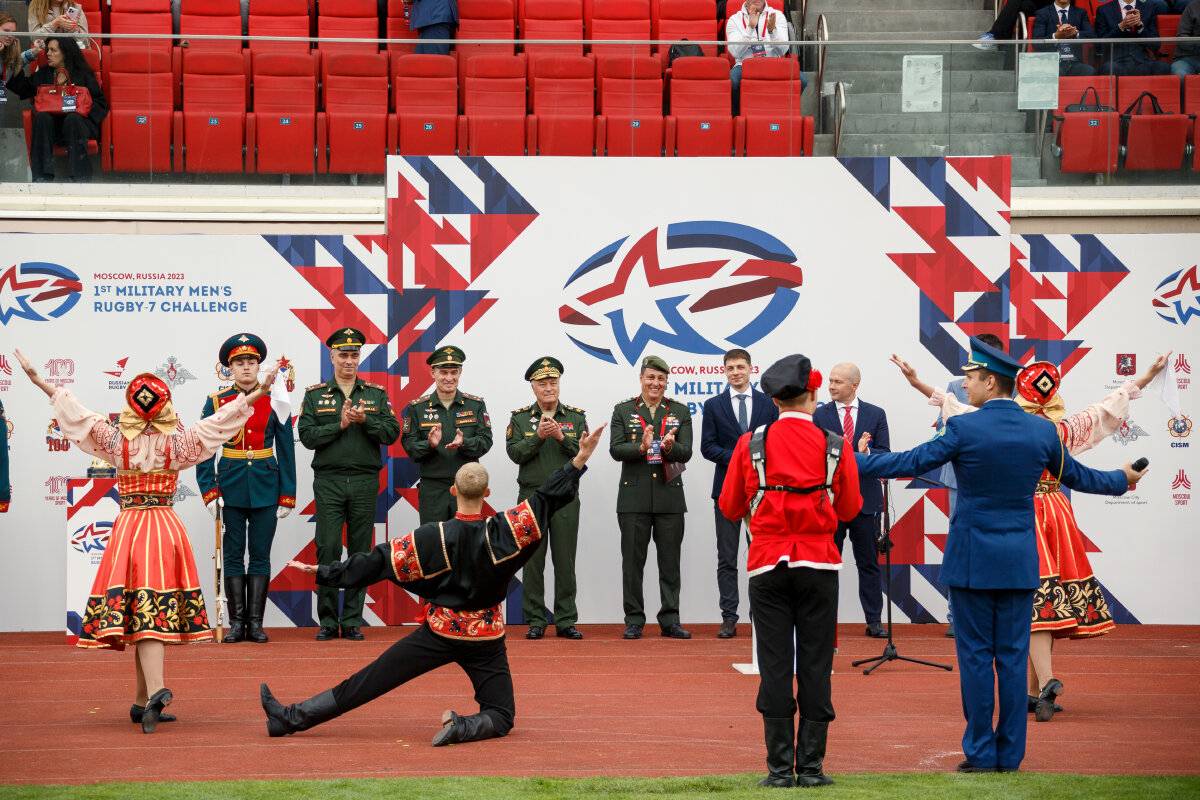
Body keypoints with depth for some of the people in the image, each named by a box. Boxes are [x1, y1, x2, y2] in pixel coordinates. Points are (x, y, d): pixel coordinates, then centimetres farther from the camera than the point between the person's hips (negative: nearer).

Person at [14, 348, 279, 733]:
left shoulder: (116, 440, -2)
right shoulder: (178, 442, -2)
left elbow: (74, 411, 2)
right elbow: (220, 421, -2)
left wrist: (38, 380, 9)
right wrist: (257, 394, 4)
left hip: (128, 526, 0)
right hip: (167, 525, 1)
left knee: (142, 617, -6)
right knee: (155, 614, 5)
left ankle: (154, 691, -24)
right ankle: (143, 701, 7)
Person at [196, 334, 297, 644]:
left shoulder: (275, 403, 2)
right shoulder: (216, 403, 1)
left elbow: (286, 452, 5)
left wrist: (287, 496, 1)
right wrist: (208, 491, -7)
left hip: (265, 486, 0)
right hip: (231, 487, 0)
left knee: (260, 555, 2)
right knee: (233, 555, 2)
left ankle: (255, 622, 6)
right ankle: (237, 622, 6)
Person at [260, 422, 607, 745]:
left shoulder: (435, 537, -13)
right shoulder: (501, 533, -12)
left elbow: (380, 562, -11)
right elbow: (548, 498, -12)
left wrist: (324, 572, -4)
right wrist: (580, 459, -7)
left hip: (440, 631, 0)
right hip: (486, 639, 0)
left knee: (366, 684, 6)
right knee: (500, 715, 12)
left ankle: (290, 719, 7)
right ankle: (463, 727, -21)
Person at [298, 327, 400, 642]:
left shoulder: (377, 394, 10)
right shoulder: (315, 395, 7)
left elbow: (391, 433, 0)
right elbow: (307, 436, -3)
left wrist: (365, 420, -14)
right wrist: (340, 424, -12)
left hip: (365, 482, 1)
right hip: (328, 481, -1)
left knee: (360, 552, 2)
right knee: (327, 549, -6)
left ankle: (352, 621, 6)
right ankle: (328, 621, 1)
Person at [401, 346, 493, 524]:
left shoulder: (476, 405, 8)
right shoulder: (417, 408, 6)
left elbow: (486, 441, 0)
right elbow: (409, 446, 1)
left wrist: (464, 443, -20)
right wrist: (429, 444, -20)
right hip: (432, 488, 0)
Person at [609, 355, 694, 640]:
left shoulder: (680, 411, 8)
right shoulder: (623, 410, 6)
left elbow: (686, 452, -1)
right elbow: (615, 450, -4)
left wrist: (669, 448, -23)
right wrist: (641, 448, -22)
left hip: (670, 497, 1)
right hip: (634, 497, -1)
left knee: (670, 561, 2)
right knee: (633, 561, 1)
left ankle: (670, 620, 9)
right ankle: (634, 621, 8)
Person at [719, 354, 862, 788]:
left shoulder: (750, 443, -2)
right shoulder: (835, 446, -3)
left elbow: (731, 507, 6)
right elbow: (849, 509, 6)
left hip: (768, 565, 0)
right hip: (819, 565, 0)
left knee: (775, 666, 2)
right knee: (815, 666, 4)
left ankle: (780, 767, 1)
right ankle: (811, 766, 4)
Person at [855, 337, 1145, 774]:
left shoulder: (964, 428, -12)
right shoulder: (1042, 431, 1)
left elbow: (910, 463, -9)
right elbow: (1076, 476, 14)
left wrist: (850, 461, 1)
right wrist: (1121, 479, 34)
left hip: (972, 558, -3)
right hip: (1020, 561, 3)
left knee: (976, 656, 3)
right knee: (1012, 656, 7)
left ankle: (981, 753, 4)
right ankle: (1010, 754, 9)